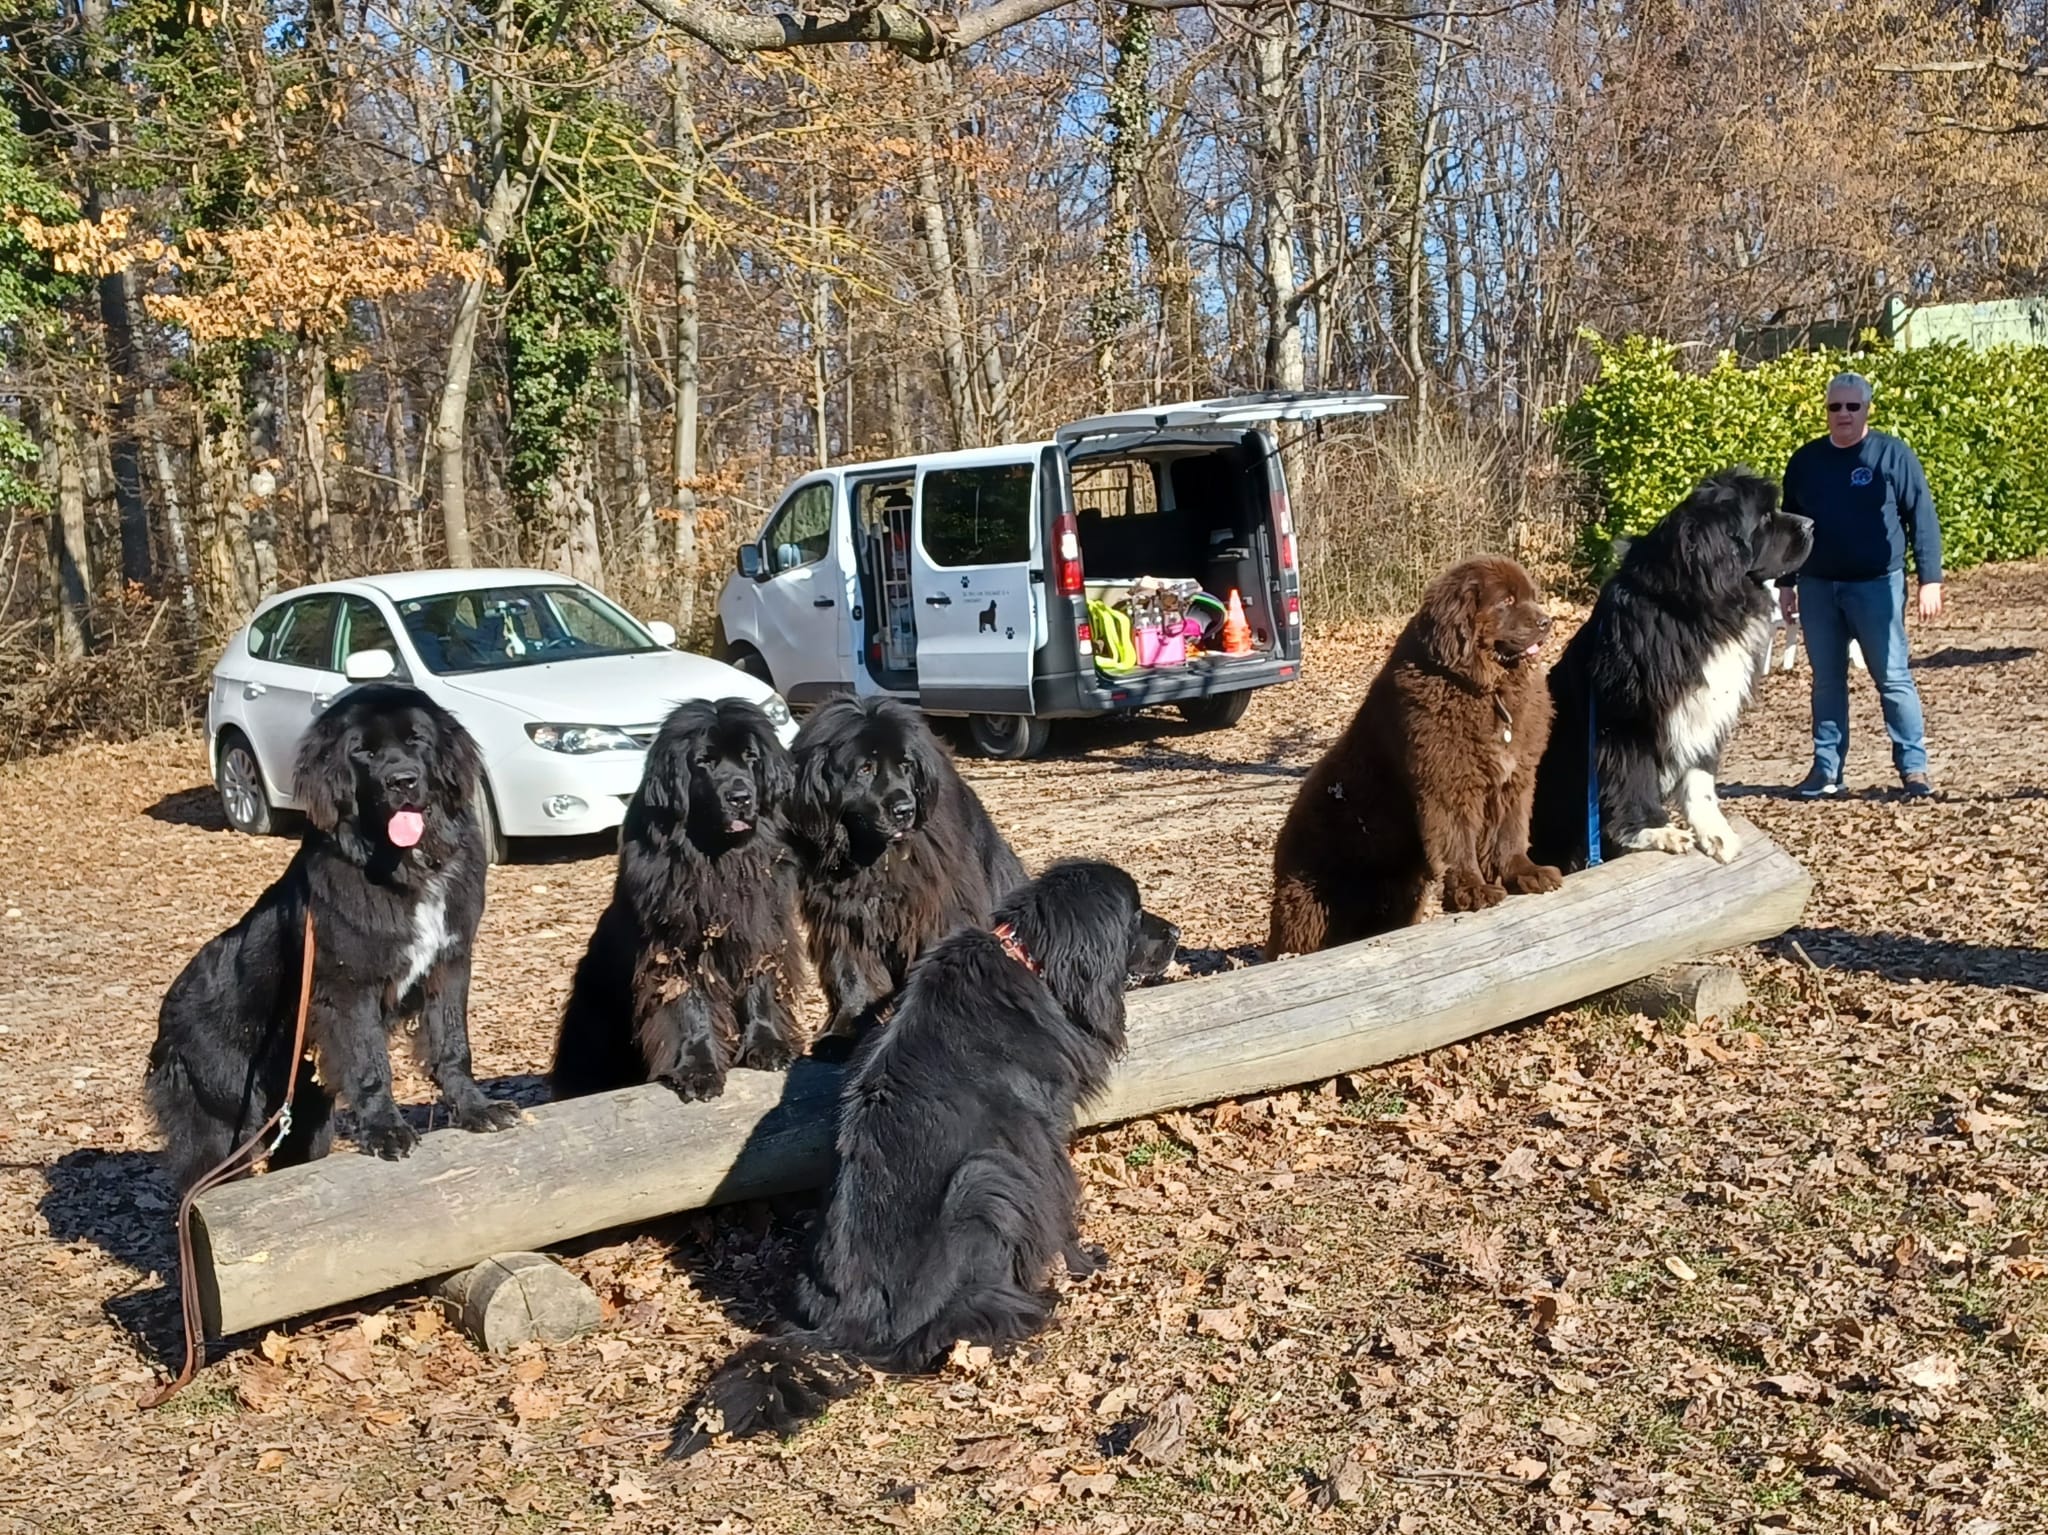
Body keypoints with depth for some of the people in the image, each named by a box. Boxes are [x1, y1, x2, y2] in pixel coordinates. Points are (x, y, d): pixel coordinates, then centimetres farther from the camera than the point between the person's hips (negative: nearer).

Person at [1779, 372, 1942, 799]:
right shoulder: (1805, 460, 8)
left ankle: (1913, 768, 4)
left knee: (1893, 679, -2)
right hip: (1818, 589, 4)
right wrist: (1786, 583, 13)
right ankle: (1826, 770, 14)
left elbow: (1922, 519, -5)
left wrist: (1930, 579, -11)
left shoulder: (1892, 455, -3)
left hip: (1877, 586, -4)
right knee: (1827, 682, 8)